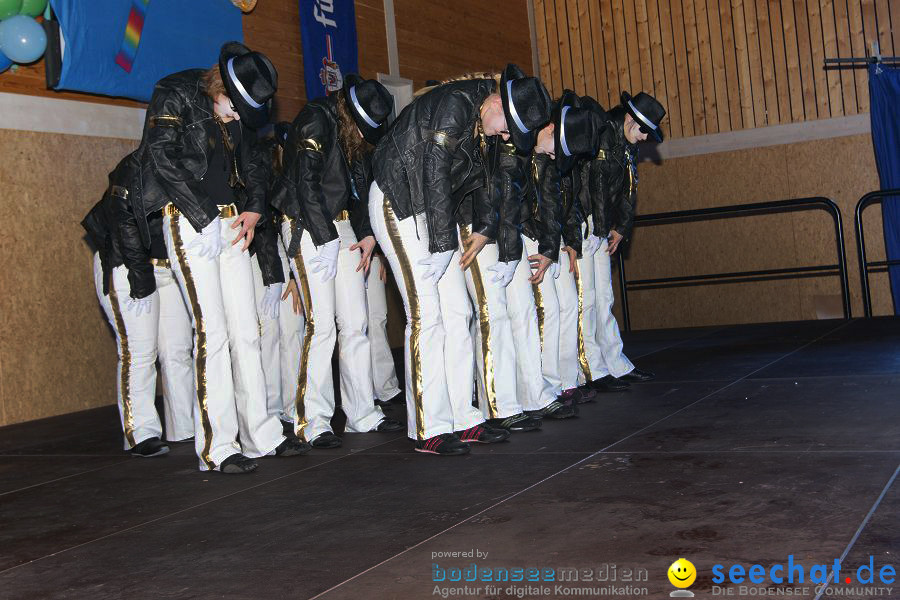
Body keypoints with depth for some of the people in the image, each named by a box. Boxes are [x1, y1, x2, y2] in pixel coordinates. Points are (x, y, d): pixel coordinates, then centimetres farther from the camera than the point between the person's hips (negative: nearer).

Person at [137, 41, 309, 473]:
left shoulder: (239, 113, 13)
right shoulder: (176, 94, -6)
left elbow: (251, 164, 22)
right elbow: (164, 159, -13)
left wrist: (254, 208, 4)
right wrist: (205, 217, -14)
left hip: (231, 226, 7)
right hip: (191, 223, -6)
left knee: (246, 332, 5)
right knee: (212, 333, -10)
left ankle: (261, 436, 11)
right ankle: (217, 448, -5)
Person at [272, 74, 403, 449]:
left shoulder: (357, 134, 11)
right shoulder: (316, 121, -12)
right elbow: (305, 182, -17)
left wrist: (367, 234, 4)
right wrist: (325, 239, -17)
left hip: (343, 228, 8)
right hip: (310, 228, -8)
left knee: (356, 323, 6)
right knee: (321, 326, -11)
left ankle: (362, 414, 12)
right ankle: (313, 423, -5)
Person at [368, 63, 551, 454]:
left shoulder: (479, 122, 7)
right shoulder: (455, 104, -20)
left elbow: (482, 175, 20)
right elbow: (435, 173, -22)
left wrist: (486, 228, 10)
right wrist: (443, 242, -18)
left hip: (432, 210, 9)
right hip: (399, 205, -9)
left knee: (457, 315, 5)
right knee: (426, 316, -11)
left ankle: (462, 420, 10)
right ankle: (429, 430, -5)